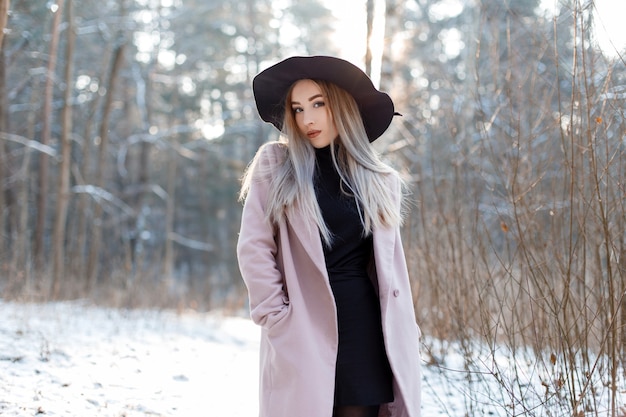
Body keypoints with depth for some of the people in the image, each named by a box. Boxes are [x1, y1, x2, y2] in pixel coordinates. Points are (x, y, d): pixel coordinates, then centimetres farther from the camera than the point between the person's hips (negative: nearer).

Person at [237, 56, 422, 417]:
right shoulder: (275, 165, 4)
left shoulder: (382, 181, 12)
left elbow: (391, 267, 16)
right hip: (302, 330, -2)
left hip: (367, 330, 3)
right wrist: (275, 316, -9)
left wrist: (406, 329, 8)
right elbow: (254, 248, -1)